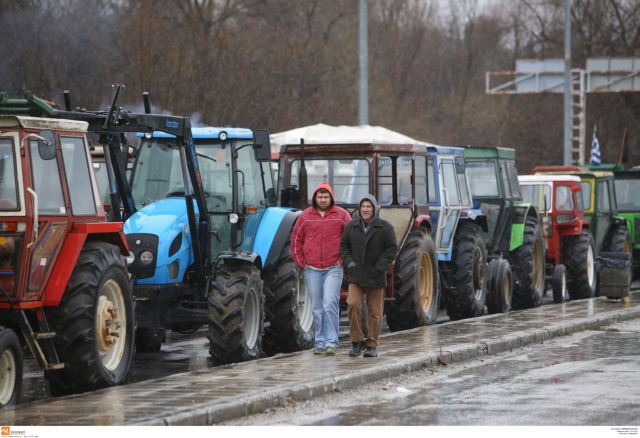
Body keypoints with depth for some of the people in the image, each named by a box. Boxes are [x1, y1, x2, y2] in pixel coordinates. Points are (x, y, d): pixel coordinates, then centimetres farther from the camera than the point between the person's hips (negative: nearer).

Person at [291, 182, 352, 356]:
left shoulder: (341, 215, 2)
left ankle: (331, 343, -13)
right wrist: (301, 262, 5)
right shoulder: (305, 216, 7)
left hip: (333, 268, -3)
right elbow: (296, 240, 12)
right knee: (317, 308, 7)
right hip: (312, 270, 3)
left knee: (330, 304, -14)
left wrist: (343, 260, -2)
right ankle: (320, 343, 13)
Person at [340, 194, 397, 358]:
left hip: (375, 277, -1)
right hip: (356, 275, 1)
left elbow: (392, 249, -3)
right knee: (353, 304, -17)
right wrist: (349, 261, -4)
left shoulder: (385, 227, -2)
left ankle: (371, 345, 14)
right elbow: (344, 246, 12)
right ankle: (357, 342, -7)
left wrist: (380, 267, -11)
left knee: (374, 312, 4)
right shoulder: (351, 226, 5)